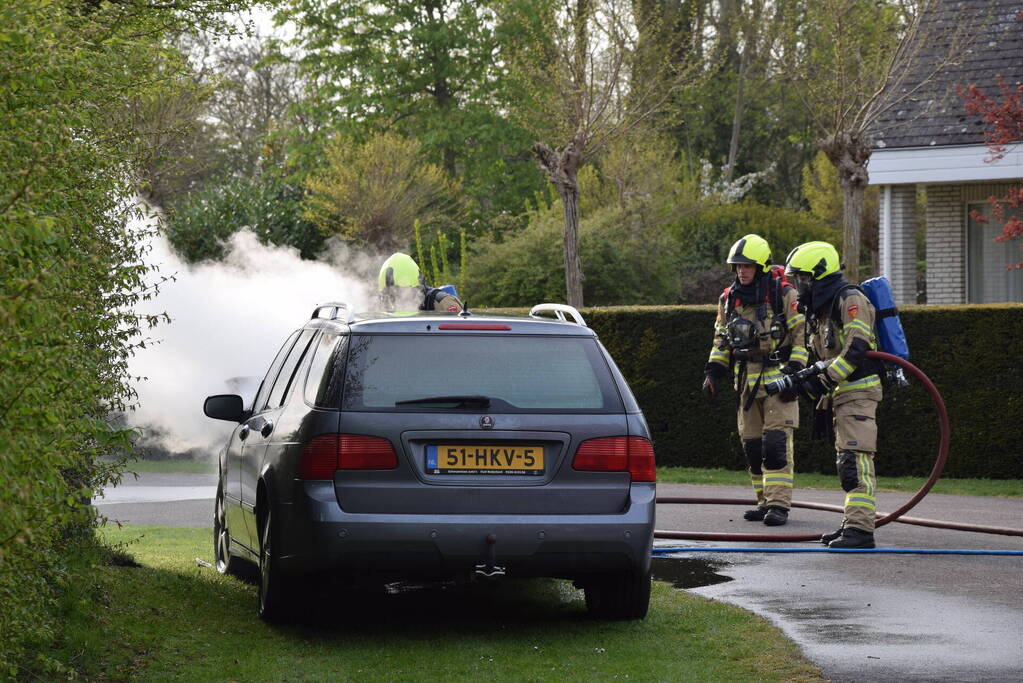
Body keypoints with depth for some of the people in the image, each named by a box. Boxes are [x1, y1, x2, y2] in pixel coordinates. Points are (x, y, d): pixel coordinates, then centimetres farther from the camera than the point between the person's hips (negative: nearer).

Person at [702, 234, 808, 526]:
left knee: (776, 443, -14)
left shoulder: (784, 295, -7)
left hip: (778, 380, -6)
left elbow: (802, 336, -6)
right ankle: (765, 502, 17)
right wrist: (713, 372, 9)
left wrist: (793, 373, -14)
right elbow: (721, 340, 20)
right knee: (753, 446, 8)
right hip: (747, 382, 6)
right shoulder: (729, 300, 10)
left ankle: (778, 504, -13)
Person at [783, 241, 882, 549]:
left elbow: (856, 348, -22)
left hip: (859, 390, -11)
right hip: (841, 394, 11)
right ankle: (853, 524, 18)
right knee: (848, 462, 13)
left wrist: (823, 381, -21)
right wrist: (823, 402, 19)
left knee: (855, 461, -17)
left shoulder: (850, 300, -11)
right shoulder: (820, 310, 20)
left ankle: (860, 529, -22)